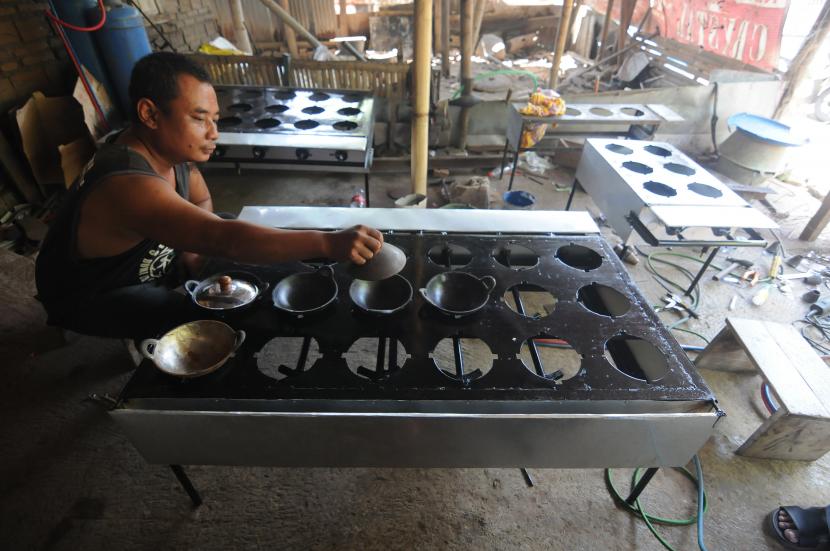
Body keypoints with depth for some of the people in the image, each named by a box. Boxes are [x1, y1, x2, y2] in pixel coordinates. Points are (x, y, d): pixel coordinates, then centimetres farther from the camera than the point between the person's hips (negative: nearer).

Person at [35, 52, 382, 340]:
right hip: (91, 296, -7)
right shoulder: (129, 185, -41)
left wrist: (193, 242, -14)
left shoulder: (169, 147, -14)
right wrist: (327, 243, -61)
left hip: (145, 258, 8)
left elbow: (201, 201, 5)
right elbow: (223, 239, -54)